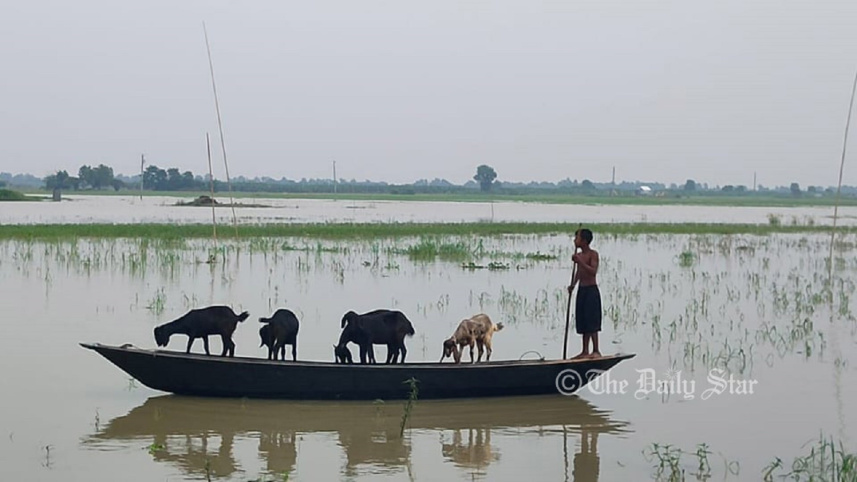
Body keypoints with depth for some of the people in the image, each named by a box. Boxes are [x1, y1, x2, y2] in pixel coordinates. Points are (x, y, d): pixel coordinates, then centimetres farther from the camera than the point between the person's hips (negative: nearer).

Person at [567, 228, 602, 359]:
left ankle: (596, 351, -6)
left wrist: (580, 262, -29)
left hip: (591, 290, -8)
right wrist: (573, 284, 10)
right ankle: (585, 351, 14)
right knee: (582, 322, 9)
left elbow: (593, 271, -23)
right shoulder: (579, 255, 12)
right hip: (581, 290, 8)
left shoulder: (593, 254, -11)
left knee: (591, 321, -9)